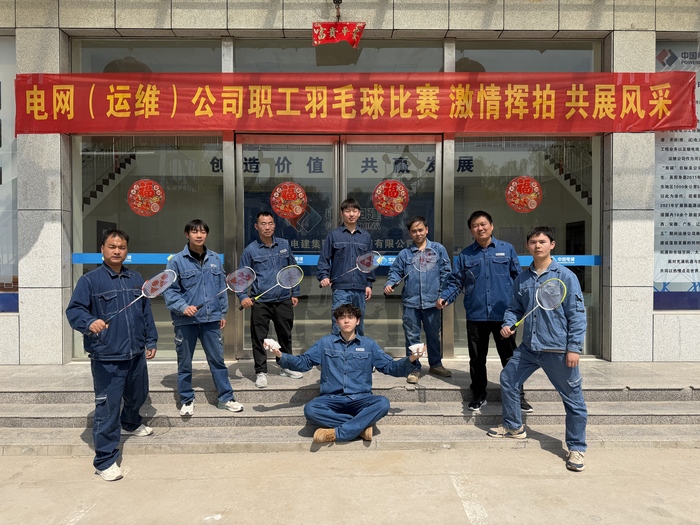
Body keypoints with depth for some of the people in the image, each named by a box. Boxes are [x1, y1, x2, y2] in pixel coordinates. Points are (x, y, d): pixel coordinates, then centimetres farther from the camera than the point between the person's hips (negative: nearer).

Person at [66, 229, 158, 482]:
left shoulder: (136, 279, 9)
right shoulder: (89, 280, -8)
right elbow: (73, 311, -12)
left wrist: (150, 340, 14)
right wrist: (90, 322, -33)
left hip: (136, 354, 6)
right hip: (106, 358, -6)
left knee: (138, 395, 25)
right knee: (107, 408, -3)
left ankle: (130, 424, 55)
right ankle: (105, 460, 10)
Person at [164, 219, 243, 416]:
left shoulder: (215, 259, 5)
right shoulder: (177, 261, -6)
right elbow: (169, 290, -6)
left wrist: (223, 313, 11)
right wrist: (183, 307, -21)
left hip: (211, 319, 3)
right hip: (185, 321, -2)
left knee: (217, 359, 9)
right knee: (184, 363, 11)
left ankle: (226, 397, 21)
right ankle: (187, 401, 27)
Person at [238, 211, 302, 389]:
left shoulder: (284, 245, 6)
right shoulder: (250, 250, -3)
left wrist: (295, 293, 11)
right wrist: (243, 296, -13)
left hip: (284, 300, 3)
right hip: (260, 302, -3)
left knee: (285, 335, 15)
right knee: (259, 338, 2)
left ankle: (286, 367, 33)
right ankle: (261, 372, 17)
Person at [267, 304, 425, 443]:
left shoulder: (368, 344, 10)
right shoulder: (325, 342, 11)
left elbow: (390, 367, 8)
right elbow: (303, 362, 12)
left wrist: (410, 360, -11)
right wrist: (281, 356, -4)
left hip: (360, 399, 0)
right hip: (332, 399, 0)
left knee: (382, 403, -32)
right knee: (310, 409, -31)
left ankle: (336, 433, -27)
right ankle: (362, 426, -22)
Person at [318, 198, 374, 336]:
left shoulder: (365, 236, 12)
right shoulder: (333, 235, 4)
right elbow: (324, 259, 3)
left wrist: (369, 284, 12)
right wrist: (324, 276, -12)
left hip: (360, 289, 3)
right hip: (340, 288, -3)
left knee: (358, 325, 11)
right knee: (339, 325, -6)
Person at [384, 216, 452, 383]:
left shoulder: (438, 249, 3)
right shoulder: (404, 254, 5)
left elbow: (445, 272, 2)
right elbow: (395, 272, 7)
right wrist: (390, 284, -13)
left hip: (432, 302, 0)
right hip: (411, 302, 0)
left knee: (433, 335, 16)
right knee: (412, 337, 6)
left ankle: (436, 364, 34)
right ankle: (414, 369, 18)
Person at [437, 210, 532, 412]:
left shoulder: (507, 249, 4)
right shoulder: (465, 255, 7)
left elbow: (518, 278, 4)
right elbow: (456, 282, 7)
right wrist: (444, 298, -10)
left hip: (503, 314, -1)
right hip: (476, 316, 2)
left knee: (510, 357, 8)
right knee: (477, 359, 12)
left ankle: (518, 396, 22)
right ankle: (478, 395, 27)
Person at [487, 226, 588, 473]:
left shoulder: (565, 276, -8)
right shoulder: (522, 279, 7)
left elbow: (577, 315, -9)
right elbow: (515, 308, 16)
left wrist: (574, 348, -13)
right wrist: (508, 324, -5)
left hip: (558, 350, -5)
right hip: (528, 347, 6)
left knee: (573, 399, 3)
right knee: (507, 379, 14)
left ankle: (576, 448, 21)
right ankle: (514, 427, 34)